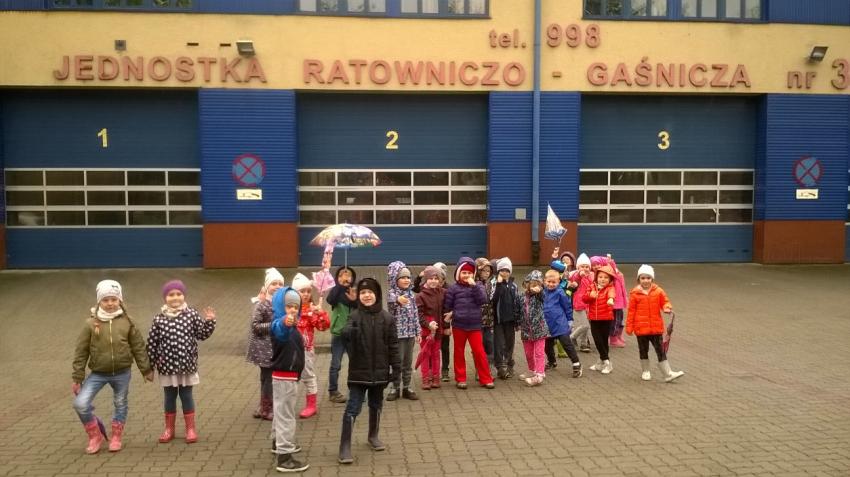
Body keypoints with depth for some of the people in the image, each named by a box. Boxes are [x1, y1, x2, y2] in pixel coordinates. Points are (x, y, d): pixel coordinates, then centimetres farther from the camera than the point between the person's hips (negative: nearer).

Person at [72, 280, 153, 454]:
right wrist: (77, 377, -4)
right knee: (80, 404, -11)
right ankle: (95, 436, 11)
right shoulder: (91, 324, -8)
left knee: (120, 404, 13)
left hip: (122, 373, 1)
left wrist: (146, 369, 4)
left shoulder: (127, 322, -5)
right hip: (98, 373, -1)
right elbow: (81, 352, -4)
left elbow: (138, 347, 2)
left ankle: (116, 437, 33)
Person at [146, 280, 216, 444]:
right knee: (170, 397, 14)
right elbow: (152, 343, -1)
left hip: (187, 364, -1)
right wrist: (150, 365, 1)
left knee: (186, 396, 9)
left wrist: (209, 321, -17)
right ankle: (169, 428, 28)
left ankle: (190, 428, 21)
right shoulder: (159, 318, -6)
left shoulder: (191, 314, -6)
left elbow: (202, 335, -1)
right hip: (167, 366, 1)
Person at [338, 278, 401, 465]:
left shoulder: (386, 318, -2)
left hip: (379, 371, 3)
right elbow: (346, 336, -21)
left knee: (376, 405, 18)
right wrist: (348, 332, -44)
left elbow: (393, 345, 2)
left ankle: (374, 436, 37)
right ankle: (345, 446, 2)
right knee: (353, 408, -4)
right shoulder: (355, 316, -6)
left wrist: (396, 367, -1)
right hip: (359, 371, -2)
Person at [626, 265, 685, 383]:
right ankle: (645, 372, 28)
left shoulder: (658, 291, -1)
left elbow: (665, 302, 8)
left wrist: (667, 307, -18)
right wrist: (629, 327, -2)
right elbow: (631, 311, -3)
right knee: (643, 350, 13)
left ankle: (668, 374, 6)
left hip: (656, 327, 1)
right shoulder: (635, 293, -6)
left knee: (660, 350, 4)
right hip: (641, 327, -1)